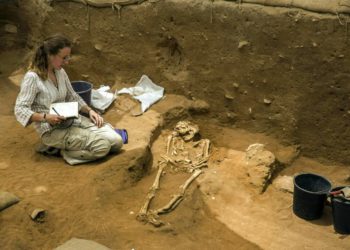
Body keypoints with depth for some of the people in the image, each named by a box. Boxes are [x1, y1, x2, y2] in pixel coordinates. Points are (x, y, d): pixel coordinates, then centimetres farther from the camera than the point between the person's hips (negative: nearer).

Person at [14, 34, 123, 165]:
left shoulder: (60, 72, 5)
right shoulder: (32, 77, -16)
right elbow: (20, 110, -17)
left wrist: (89, 110, 0)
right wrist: (46, 117, -30)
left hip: (72, 120, 7)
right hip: (52, 130, -7)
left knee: (116, 142, -9)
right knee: (102, 146, -24)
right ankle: (64, 151, -5)